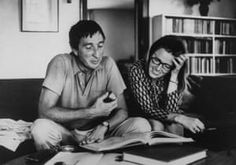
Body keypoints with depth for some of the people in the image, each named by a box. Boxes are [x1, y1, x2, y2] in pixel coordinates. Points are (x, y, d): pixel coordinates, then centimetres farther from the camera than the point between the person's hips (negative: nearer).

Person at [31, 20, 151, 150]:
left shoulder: (108, 64, -7)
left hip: (98, 131, 2)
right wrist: (91, 112, -25)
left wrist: (104, 126, -28)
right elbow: (44, 111, -23)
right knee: (40, 127, -33)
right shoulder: (61, 63, -15)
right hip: (67, 133, -1)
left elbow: (121, 111, -5)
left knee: (141, 124, -21)